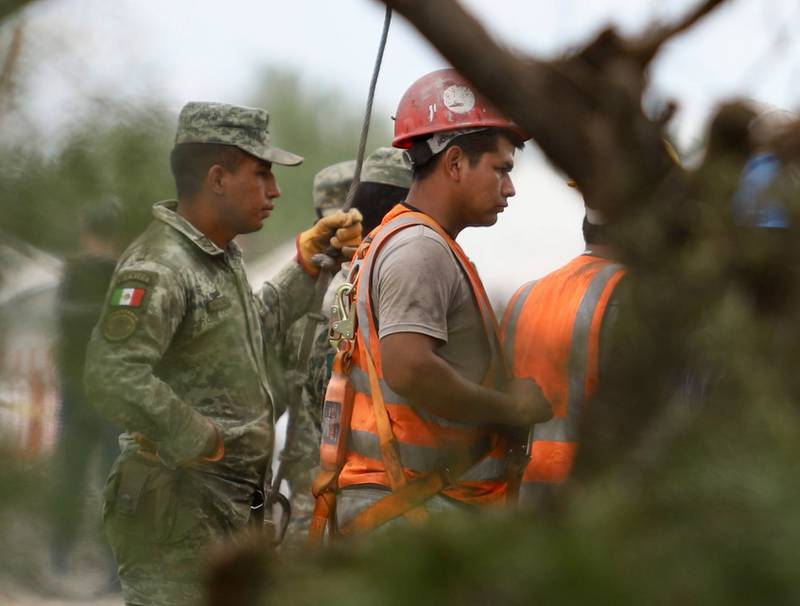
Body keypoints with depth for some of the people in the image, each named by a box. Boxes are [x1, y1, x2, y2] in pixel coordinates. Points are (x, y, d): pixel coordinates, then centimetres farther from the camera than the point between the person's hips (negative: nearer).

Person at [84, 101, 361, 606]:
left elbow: (257, 327, 34)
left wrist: (309, 260, 25)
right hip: (178, 506, -10)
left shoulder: (222, 257, 14)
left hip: (234, 508, 10)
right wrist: (200, 441, -23)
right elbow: (113, 376, -30)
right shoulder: (158, 267, -18)